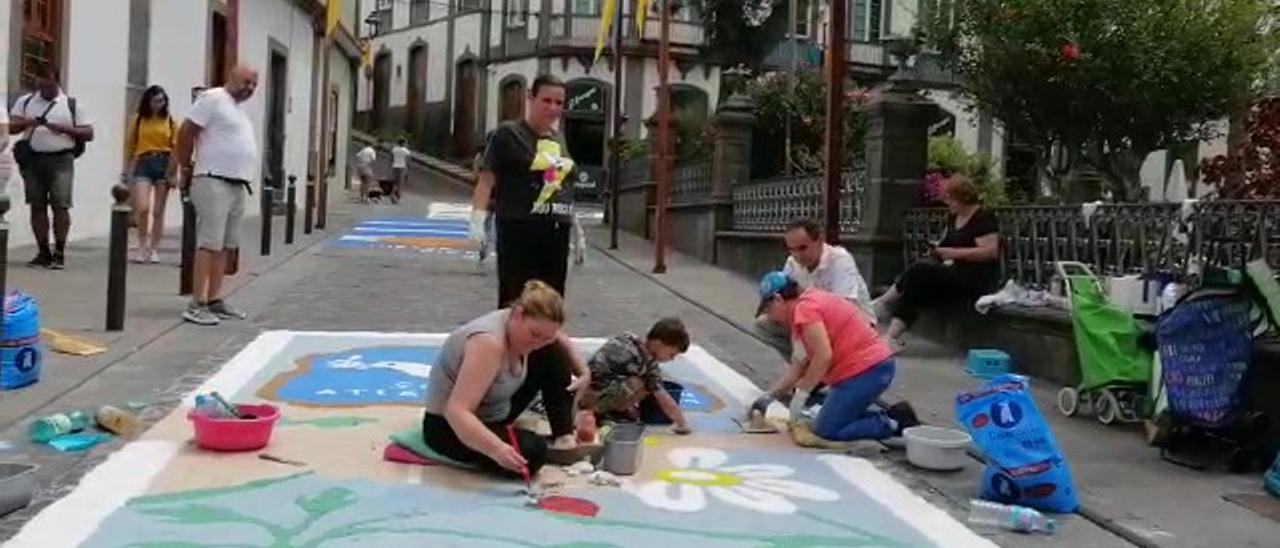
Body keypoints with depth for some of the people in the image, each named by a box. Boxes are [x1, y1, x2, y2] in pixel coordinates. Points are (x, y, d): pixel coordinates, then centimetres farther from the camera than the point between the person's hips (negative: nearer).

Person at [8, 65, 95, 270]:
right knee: (37, 206, 3)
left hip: (60, 160, -3)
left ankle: (59, 253, -6)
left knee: (61, 205, -10)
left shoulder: (72, 104, 7)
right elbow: (10, 127, 8)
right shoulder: (25, 101, 13)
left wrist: (64, 129, -11)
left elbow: (88, 133, 4)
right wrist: (26, 123, -13)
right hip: (33, 160, 3)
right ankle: (43, 252, 8)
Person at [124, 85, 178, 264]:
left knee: (158, 212, 5)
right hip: (143, 164, 0)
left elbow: (175, 148, 2)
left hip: (163, 163, 0)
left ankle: (153, 249, 16)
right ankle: (142, 247, 5)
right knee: (142, 208, -13)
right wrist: (127, 170, 6)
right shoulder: (138, 120, 7)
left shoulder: (170, 121, 6)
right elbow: (130, 145, 9)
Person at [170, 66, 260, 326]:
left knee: (227, 245, 10)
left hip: (237, 185, 9)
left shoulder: (239, 108, 21)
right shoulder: (213, 98, -6)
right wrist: (186, 169, -3)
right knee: (209, 244, -10)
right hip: (214, 182, -9)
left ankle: (214, 300, 16)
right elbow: (186, 132, -9)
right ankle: (197, 305, -9)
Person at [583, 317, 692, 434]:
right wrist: (682, 425, -2)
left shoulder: (628, 338, 5)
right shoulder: (646, 364, -18)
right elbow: (665, 401, -13)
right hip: (594, 398, -9)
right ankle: (615, 411, 1)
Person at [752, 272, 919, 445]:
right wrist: (770, 394, 18)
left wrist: (800, 394, -15)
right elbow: (803, 363, 18)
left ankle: (893, 423, -4)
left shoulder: (804, 308, -13)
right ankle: (888, 415, 10)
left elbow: (823, 356, -23)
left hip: (865, 371, -10)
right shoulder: (813, 300, 18)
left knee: (826, 431, -3)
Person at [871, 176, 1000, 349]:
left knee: (919, 271, -23)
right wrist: (939, 250, 4)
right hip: (956, 275, 9)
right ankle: (892, 336, -27)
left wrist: (954, 253, -24)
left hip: (976, 280, -8)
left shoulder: (983, 219, -12)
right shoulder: (953, 217, 14)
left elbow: (990, 252, -22)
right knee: (915, 288, -15)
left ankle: (881, 304, -10)